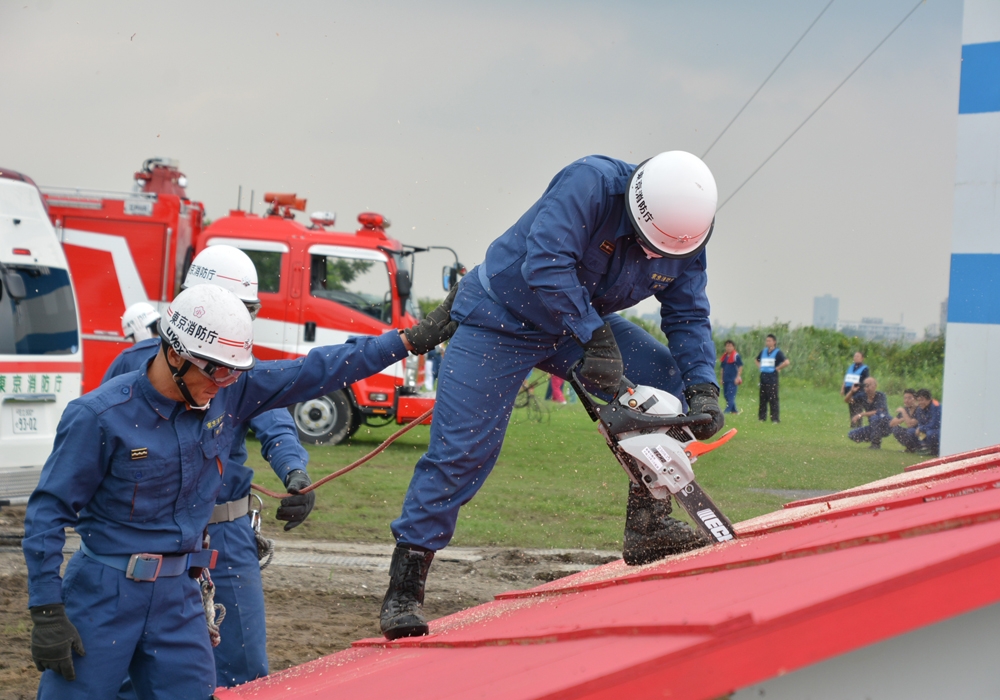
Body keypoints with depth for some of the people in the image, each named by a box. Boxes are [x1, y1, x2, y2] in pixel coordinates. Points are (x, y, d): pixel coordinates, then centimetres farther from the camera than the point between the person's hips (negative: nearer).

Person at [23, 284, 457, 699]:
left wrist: (411, 340, 8)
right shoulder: (99, 416, -15)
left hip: (179, 595, 5)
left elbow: (315, 371, 7)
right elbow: (48, 512, -11)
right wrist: (47, 613, -16)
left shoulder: (230, 393, 0)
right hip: (103, 597, -5)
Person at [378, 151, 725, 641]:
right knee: (461, 452, -12)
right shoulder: (592, 183, -32)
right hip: (502, 318, -6)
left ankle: (647, 528, -2)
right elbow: (544, 265, -41)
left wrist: (703, 387, -19)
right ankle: (403, 592, -5)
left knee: (671, 382, -8)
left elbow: (688, 317, -4)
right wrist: (596, 338, -39)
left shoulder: (683, 242, -11)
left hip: (584, 322, 6)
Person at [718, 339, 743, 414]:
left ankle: (727, 410, -19)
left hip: (733, 379, -8)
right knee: (726, 394, 9)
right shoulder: (724, 356, 16)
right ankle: (734, 410, 19)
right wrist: (722, 379, 19)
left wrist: (738, 377, -13)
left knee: (731, 395, -12)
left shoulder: (736, 356, -4)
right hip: (725, 379, 8)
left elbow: (740, 367, -6)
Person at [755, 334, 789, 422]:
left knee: (773, 399, -7)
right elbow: (757, 360, 33)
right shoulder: (763, 352, 13)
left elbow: (787, 362, -19)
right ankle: (762, 417, 16)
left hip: (772, 377, -6)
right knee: (762, 398, 9)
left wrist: (777, 368, -12)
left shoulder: (777, 352, -6)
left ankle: (775, 418, -4)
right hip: (763, 376, 6)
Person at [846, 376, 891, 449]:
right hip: (873, 427, 6)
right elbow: (846, 400, 1)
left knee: (875, 417, -37)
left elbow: (879, 412, -29)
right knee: (852, 435, -9)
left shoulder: (880, 396, -17)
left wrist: (860, 415, -31)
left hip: (885, 427, -6)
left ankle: (876, 443, -19)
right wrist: (851, 391, -20)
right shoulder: (863, 396, -2)